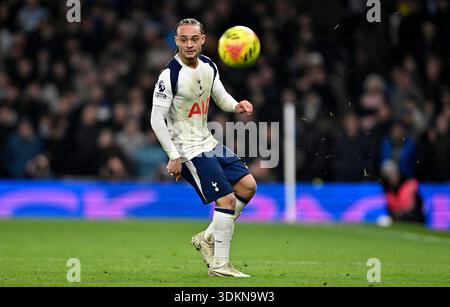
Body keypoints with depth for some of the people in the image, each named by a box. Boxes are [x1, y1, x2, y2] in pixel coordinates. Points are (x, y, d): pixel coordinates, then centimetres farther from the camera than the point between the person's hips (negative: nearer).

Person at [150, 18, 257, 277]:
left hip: (208, 142, 8)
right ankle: (220, 265, -5)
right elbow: (157, 119, -18)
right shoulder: (170, 75, -19)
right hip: (188, 149, -8)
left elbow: (221, 96, 20)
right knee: (227, 199, -13)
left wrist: (237, 106, -3)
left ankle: (208, 238, 14)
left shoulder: (209, 66, 4)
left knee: (248, 185, 5)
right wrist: (173, 156, -20)